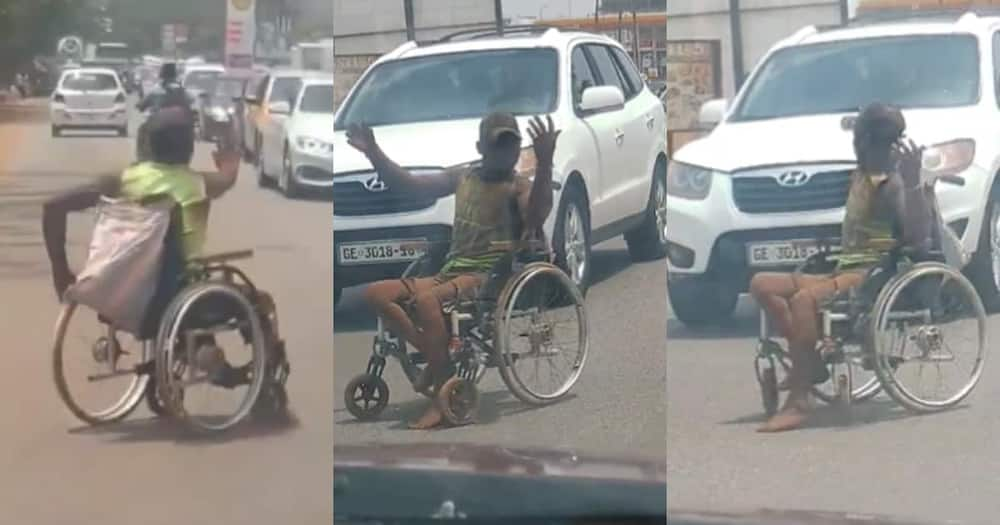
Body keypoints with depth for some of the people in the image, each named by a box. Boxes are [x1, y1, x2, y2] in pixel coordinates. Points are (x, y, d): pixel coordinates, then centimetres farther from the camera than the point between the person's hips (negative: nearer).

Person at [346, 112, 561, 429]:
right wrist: (373, 153, 10)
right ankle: (435, 357, -8)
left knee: (426, 300, -36)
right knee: (377, 294, -9)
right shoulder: (463, 178, 16)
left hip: (489, 276, -7)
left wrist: (544, 164, -37)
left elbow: (538, 215, -26)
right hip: (450, 272, 7)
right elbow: (407, 185, 20)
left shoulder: (519, 187, -3)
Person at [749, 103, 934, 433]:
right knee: (762, 285, -1)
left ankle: (797, 403, -37)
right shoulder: (860, 177, 19)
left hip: (873, 275, -10)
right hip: (845, 271, 10)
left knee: (804, 299, -36)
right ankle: (809, 363, -12)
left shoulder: (895, 183, -7)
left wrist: (912, 178, -27)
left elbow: (920, 235, -23)